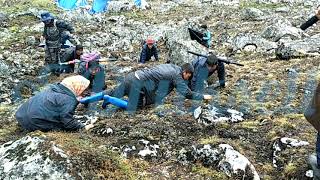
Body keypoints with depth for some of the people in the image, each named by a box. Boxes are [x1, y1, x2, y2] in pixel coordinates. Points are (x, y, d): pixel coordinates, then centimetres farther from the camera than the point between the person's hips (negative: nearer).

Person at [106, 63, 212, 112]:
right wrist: (203, 97, 3)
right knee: (131, 109, -6)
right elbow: (187, 93, -9)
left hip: (133, 76, 9)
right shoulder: (177, 75, -9)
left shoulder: (172, 66, 16)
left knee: (114, 94, 16)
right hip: (137, 83, -9)